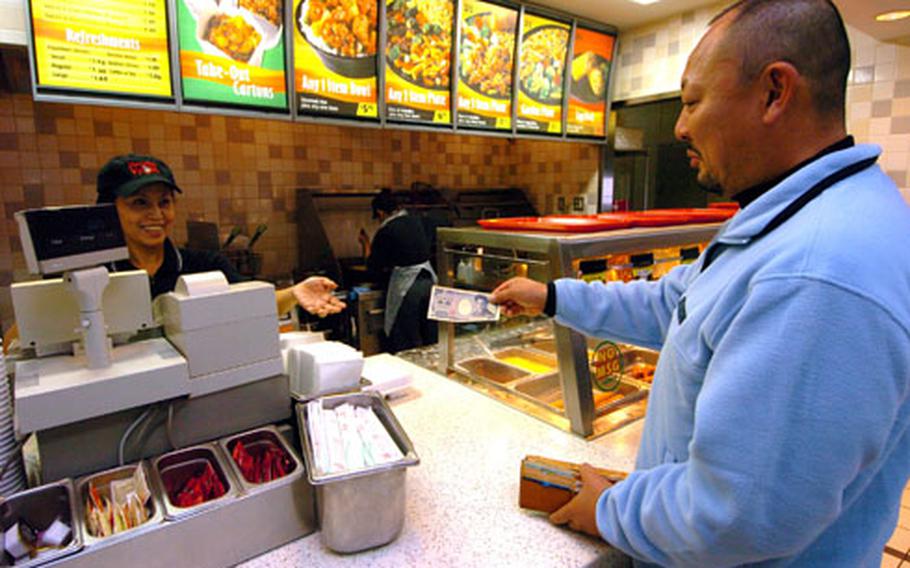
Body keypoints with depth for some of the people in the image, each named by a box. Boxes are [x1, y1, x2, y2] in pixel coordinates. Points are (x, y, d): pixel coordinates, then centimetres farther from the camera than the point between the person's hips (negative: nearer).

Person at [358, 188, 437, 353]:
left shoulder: (385, 231, -10)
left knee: (405, 345, 4)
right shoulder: (416, 222, 7)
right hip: (428, 281, 7)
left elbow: (374, 266, -3)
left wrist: (366, 245, 14)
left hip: (406, 287, -6)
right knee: (430, 339, 15)